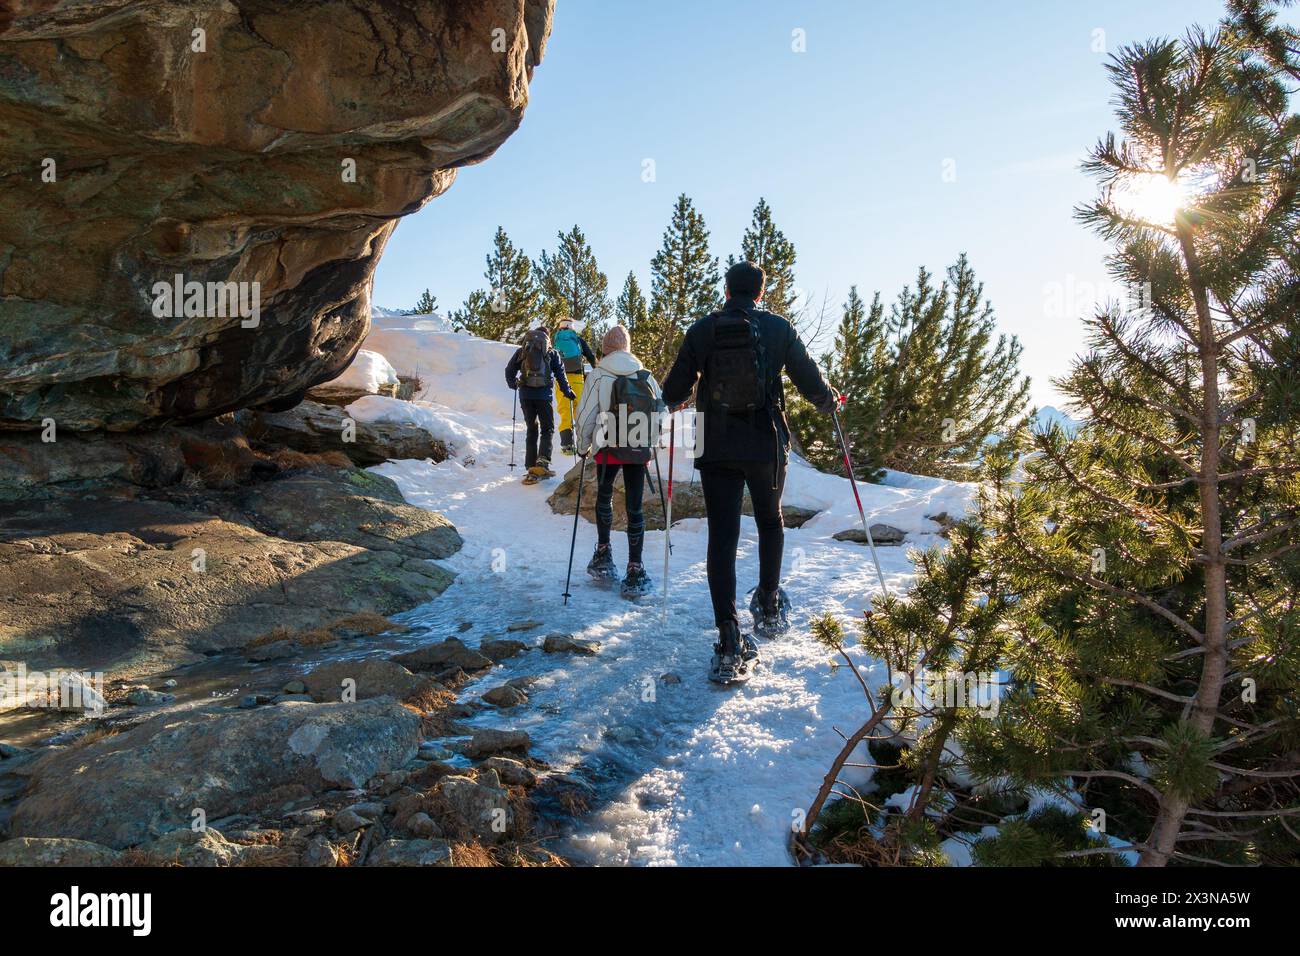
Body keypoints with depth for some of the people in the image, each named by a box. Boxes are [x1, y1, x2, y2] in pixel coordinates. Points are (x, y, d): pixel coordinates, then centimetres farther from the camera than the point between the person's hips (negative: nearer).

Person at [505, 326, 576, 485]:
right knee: (547, 429, 8)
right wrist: (567, 392, 16)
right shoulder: (552, 353, 7)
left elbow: (509, 369, 14)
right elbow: (560, 374, 6)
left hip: (525, 394, 2)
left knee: (532, 430, 12)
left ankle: (531, 468, 6)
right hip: (543, 394, -2)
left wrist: (513, 384, 31)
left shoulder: (521, 351, 12)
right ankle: (542, 461, -15)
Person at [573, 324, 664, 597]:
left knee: (604, 496, 21)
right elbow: (661, 412, 6)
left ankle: (603, 554, 21)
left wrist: (583, 446, 10)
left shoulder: (599, 375, -5)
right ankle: (635, 570, 1)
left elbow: (586, 415, -4)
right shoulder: (646, 375, 3)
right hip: (640, 451, 2)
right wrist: (651, 444, 19)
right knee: (634, 507, 5)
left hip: (608, 448, -2)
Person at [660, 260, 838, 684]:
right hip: (766, 446, 0)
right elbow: (811, 382, 3)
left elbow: (673, 391, 4)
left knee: (722, 536, 0)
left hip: (715, 449, 0)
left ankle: (730, 644, -6)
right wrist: (829, 401, 25)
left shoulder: (702, 330, 0)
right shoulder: (779, 328, -1)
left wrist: (674, 401, 29)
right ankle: (769, 608, 30)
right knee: (771, 522, 24)